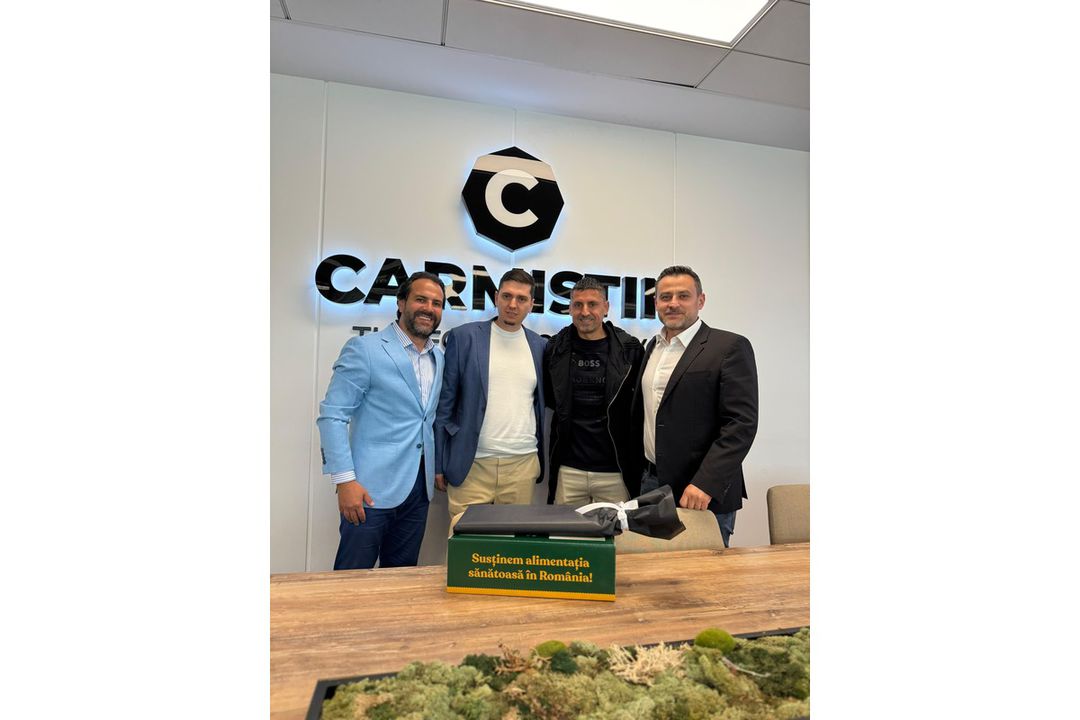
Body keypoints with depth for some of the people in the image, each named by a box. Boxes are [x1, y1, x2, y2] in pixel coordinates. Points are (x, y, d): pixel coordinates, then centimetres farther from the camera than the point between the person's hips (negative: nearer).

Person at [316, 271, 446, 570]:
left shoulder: (440, 358, 10)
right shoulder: (363, 349, -9)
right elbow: (332, 416, -11)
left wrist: (439, 467, 12)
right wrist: (345, 480, -17)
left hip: (419, 489, 6)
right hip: (371, 489, -6)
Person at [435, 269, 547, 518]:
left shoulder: (540, 346, 7)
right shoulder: (463, 337, -1)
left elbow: (543, 403, 13)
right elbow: (444, 404, 0)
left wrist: (542, 460, 10)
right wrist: (439, 464, -2)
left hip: (523, 464, 3)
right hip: (470, 464, -2)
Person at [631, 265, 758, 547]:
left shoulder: (730, 347, -9)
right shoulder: (652, 346, 12)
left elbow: (741, 423, -15)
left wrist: (705, 484, -22)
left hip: (704, 495, -6)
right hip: (650, 483, 6)